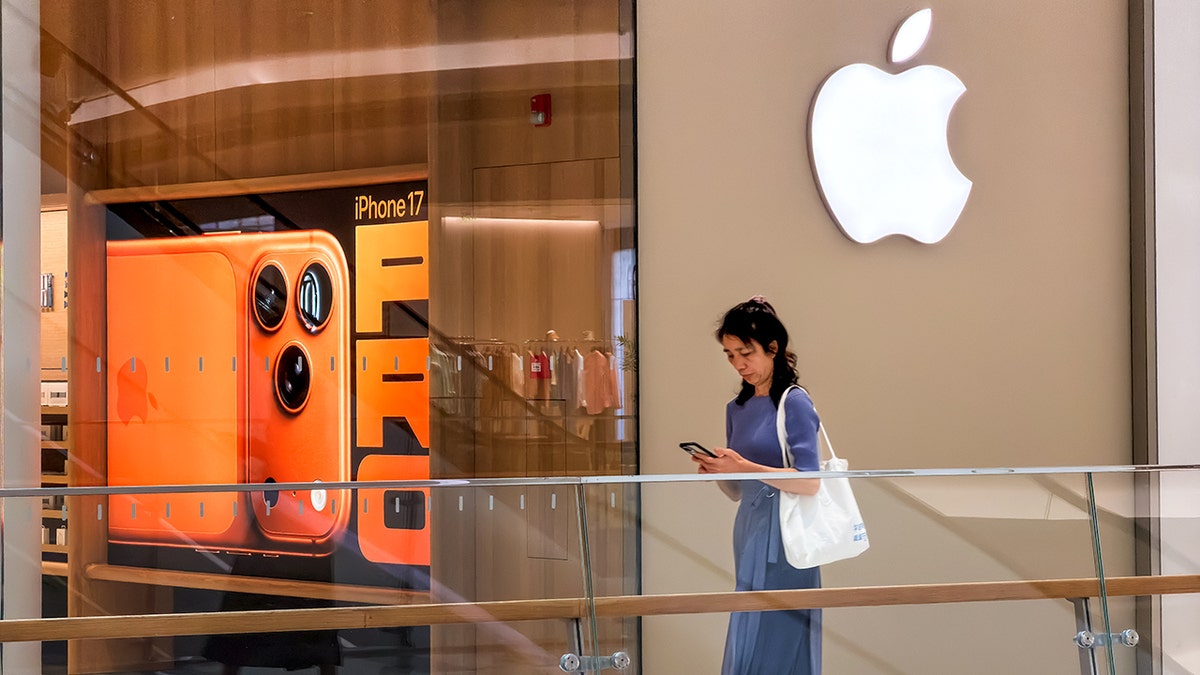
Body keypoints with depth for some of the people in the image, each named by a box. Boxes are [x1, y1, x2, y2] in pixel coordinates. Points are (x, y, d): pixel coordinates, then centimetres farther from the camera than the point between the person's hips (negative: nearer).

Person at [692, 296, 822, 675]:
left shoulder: (794, 403, -7)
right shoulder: (737, 409, 14)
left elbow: (810, 483, -14)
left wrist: (744, 466, -19)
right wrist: (718, 472, -4)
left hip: (784, 541, -7)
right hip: (749, 533, 7)